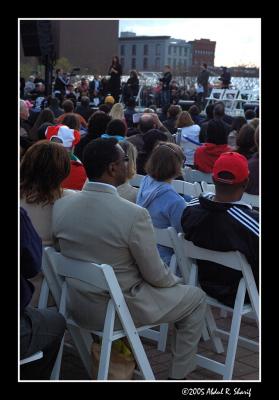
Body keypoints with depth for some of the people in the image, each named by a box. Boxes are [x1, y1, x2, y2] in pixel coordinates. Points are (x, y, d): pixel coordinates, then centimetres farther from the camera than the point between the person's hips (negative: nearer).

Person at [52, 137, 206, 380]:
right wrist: (175, 280, 7)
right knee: (196, 298, 16)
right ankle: (179, 374, 22)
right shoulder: (134, 214, -26)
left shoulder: (61, 206, -10)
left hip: (78, 306, 6)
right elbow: (156, 276, -15)